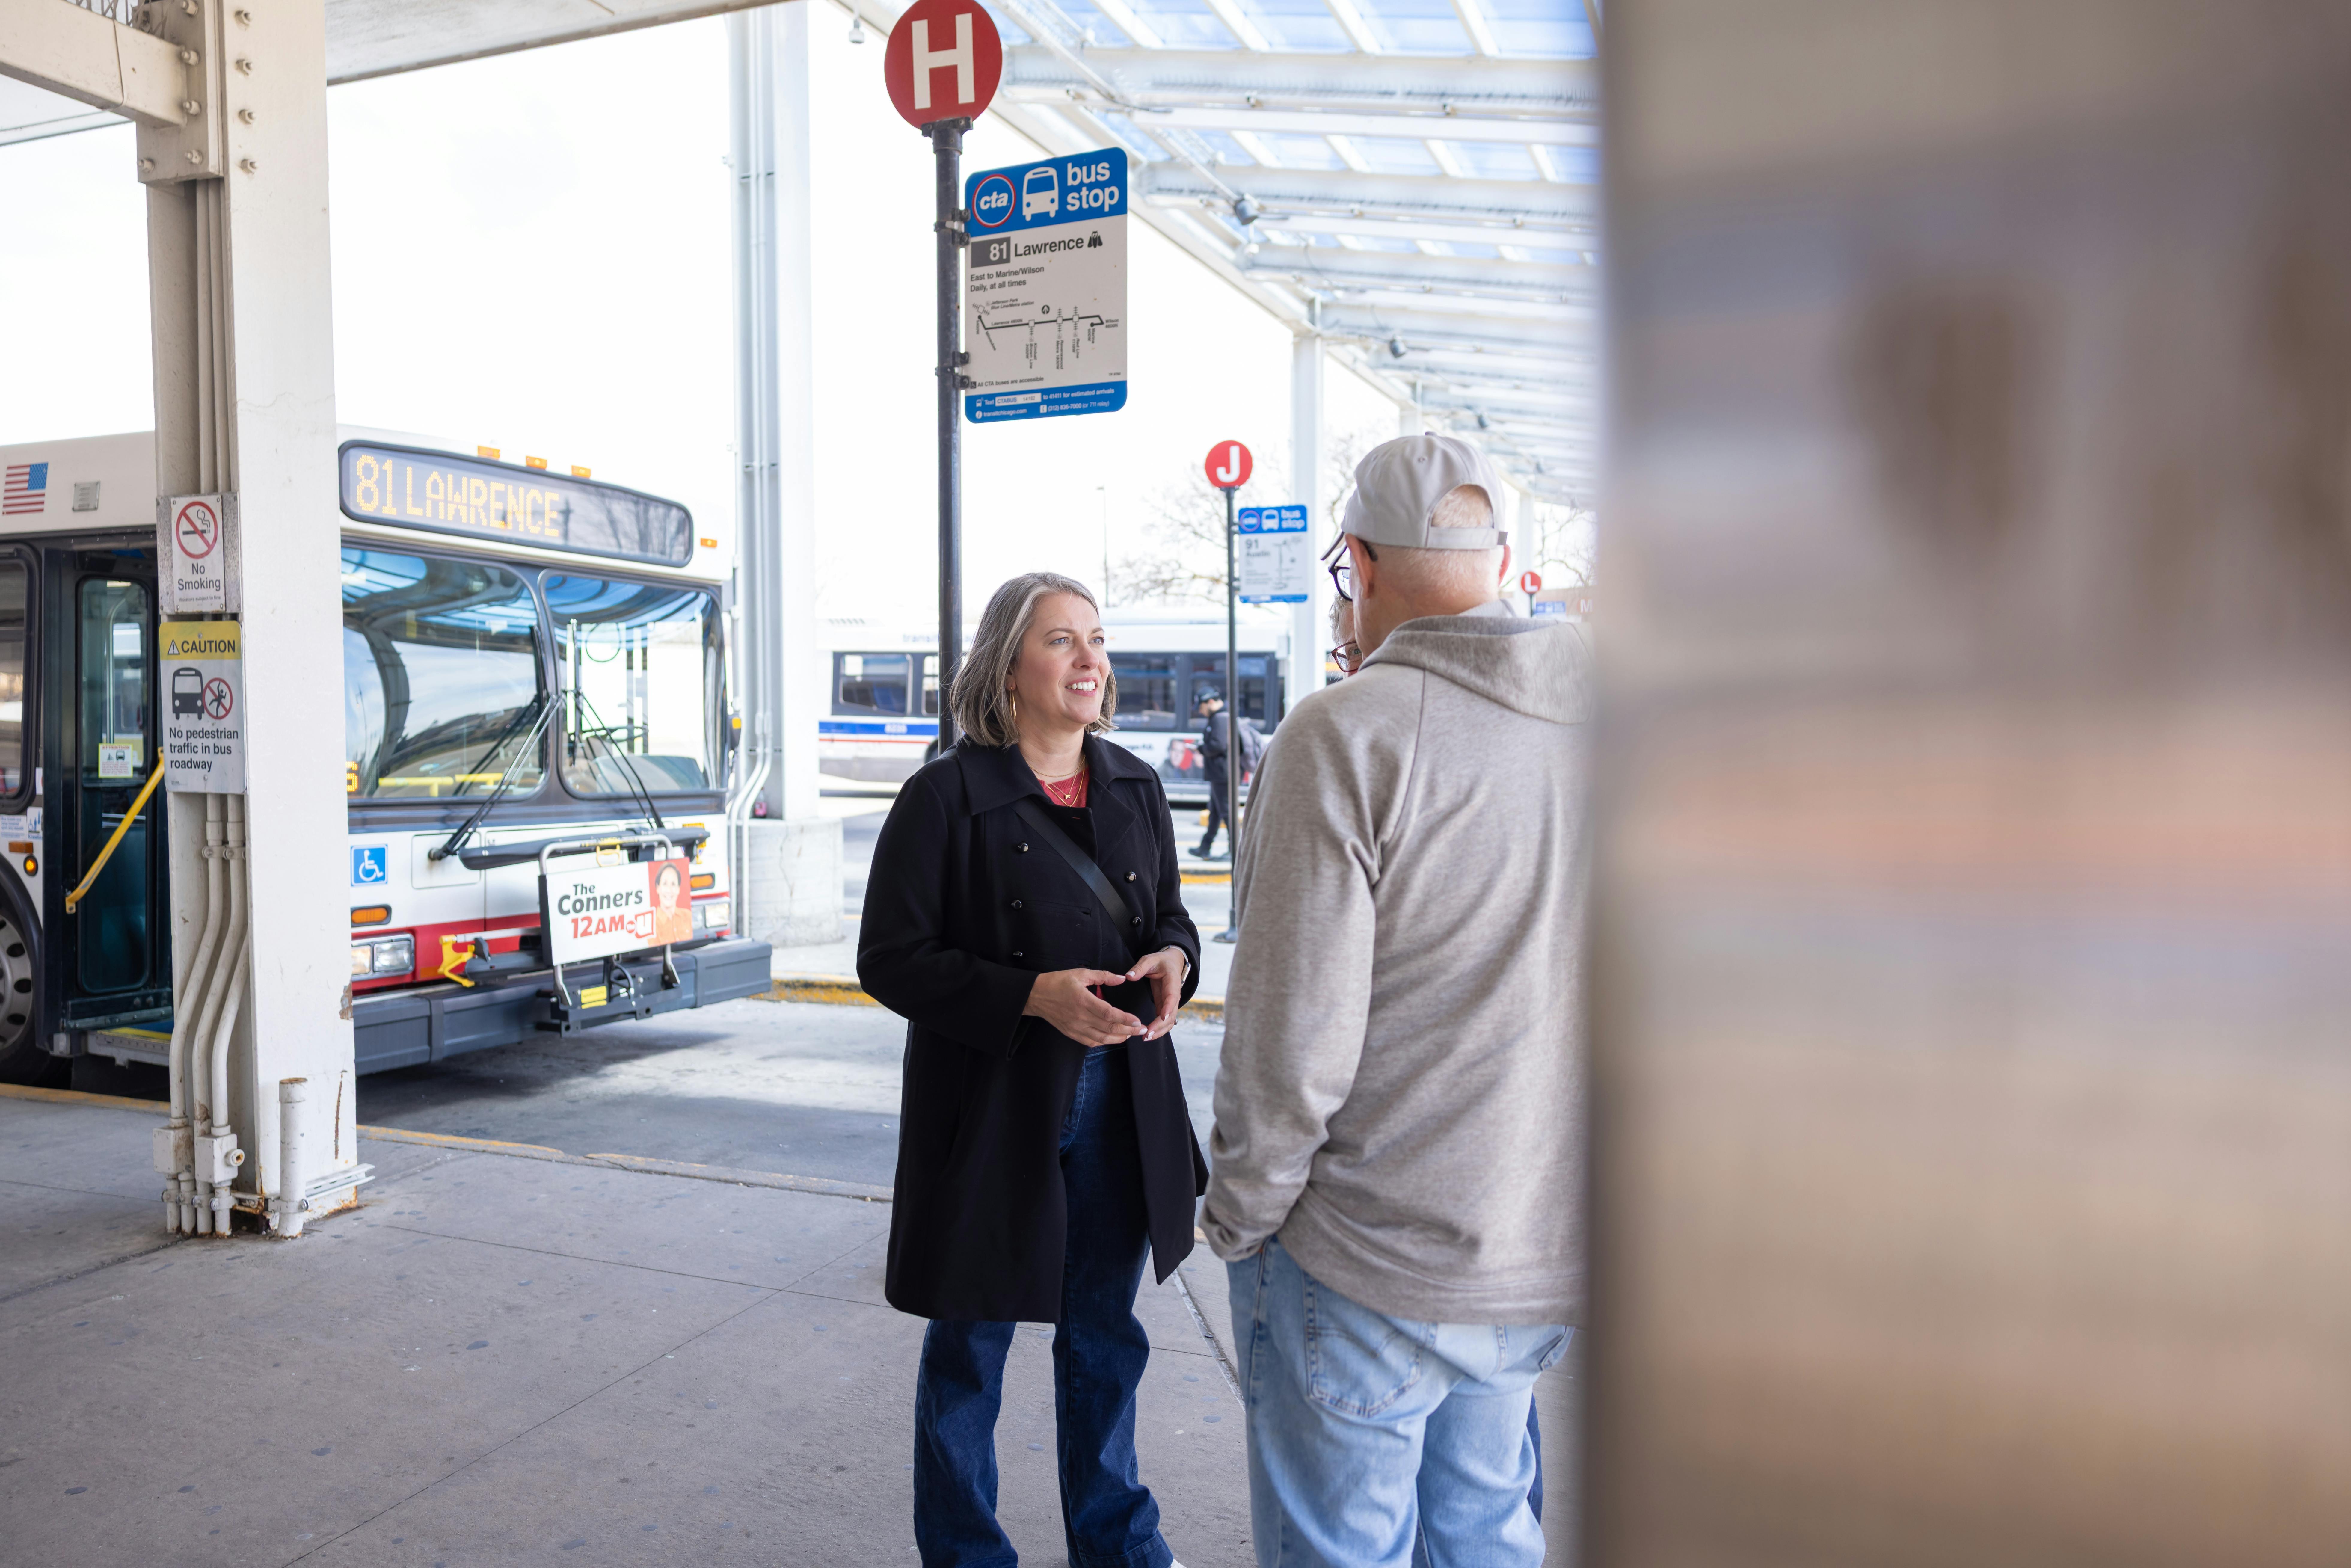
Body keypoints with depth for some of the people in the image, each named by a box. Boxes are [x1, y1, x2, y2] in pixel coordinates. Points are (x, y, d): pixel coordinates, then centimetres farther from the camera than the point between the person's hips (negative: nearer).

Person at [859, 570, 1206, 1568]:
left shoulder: (1135, 787, 5)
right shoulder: (945, 797, -11)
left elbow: (1168, 915, 15)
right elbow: (890, 960, -12)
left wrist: (1172, 960, -9)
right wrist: (1034, 995, -23)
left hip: (1118, 1104, 5)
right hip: (991, 1110, -5)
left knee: (1104, 1336, 19)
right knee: (971, 1346, 11)